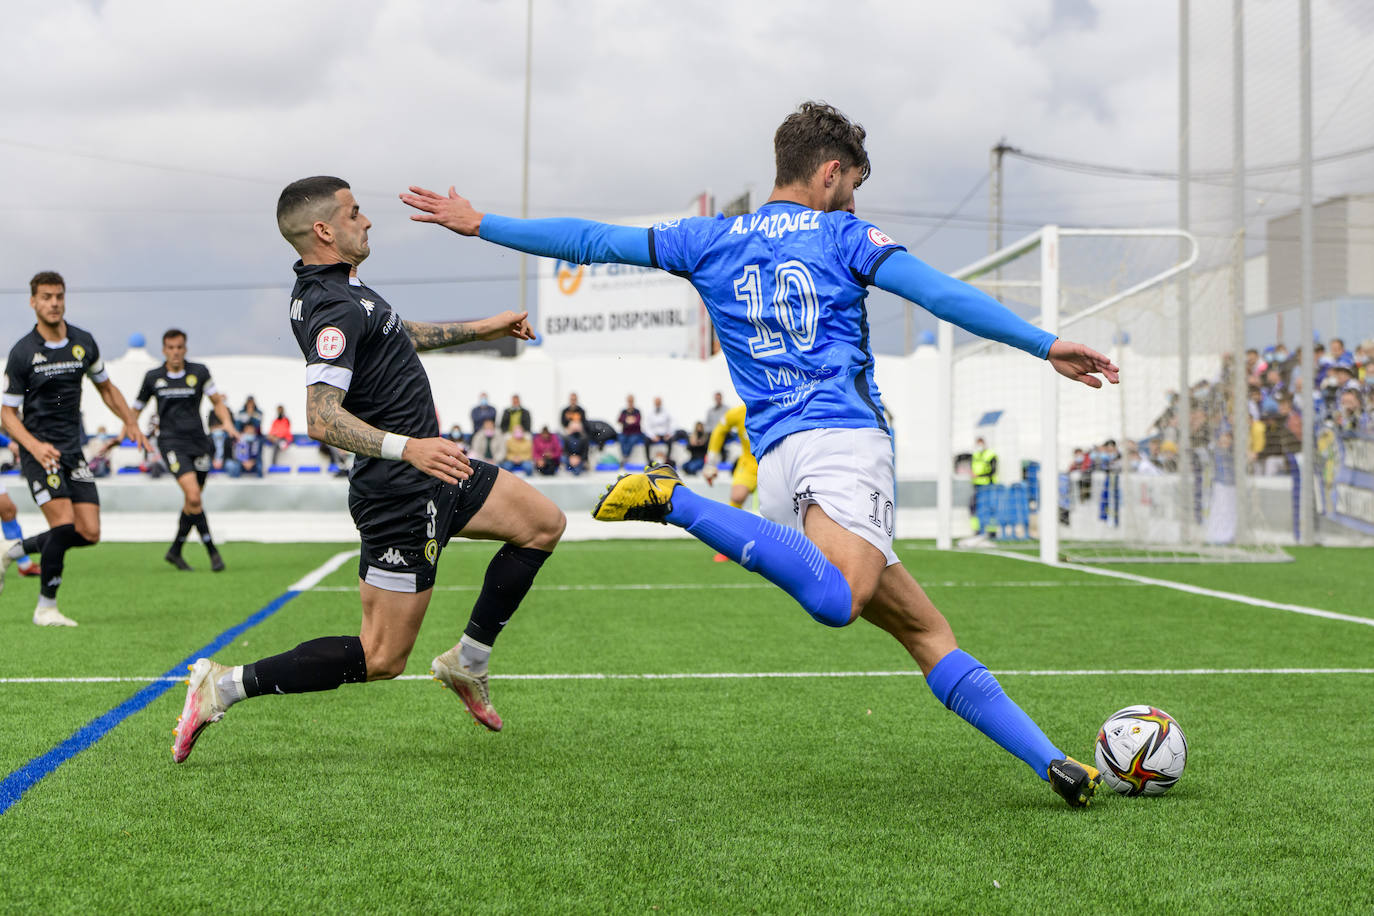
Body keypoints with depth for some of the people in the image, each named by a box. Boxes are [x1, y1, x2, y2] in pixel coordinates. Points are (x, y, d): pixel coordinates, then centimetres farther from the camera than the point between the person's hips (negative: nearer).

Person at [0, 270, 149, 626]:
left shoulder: (84, 343, 5)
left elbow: (106, 387, 20)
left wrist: (131, 422, 5)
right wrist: (34, 446, -22)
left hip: (73, 450, 5)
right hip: (39, 450, -5)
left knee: (89, 533, -3)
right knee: (64, 524, -19)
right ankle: (46, 608, -3)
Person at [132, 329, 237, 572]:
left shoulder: (199, 372, 5)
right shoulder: (152, 377, 6)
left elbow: (217, 401, 3)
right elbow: (136, 409, 16)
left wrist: (227, 422, -15)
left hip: (198, 441, 3)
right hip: (171, 442, -3)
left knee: (192, 501, 8)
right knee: (193, 494, -21)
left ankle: (175, 550, 28)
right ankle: (212, 550, -14)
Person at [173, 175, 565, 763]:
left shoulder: (329, 289, 9)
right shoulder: (335, 308, -23)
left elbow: (392, 335, 29)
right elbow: (320, 417, -33)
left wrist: (478, 330, 33)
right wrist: (406, 448, -42)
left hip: (429, 471, 10)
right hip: (401, 494, -10)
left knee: (544, 523, 16)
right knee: (381, 659, -6)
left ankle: (467, 661, 21)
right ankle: (225, 686, 0)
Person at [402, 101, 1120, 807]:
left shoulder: (711, 241, 21)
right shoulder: (840, 234, 10)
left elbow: (590, 241, 23)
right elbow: (936, 292, -3)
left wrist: (478, 224, 33)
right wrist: (1045, 345, -4)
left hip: (776, 458, 7)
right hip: (842, 437, -6)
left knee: (925, 631, 6)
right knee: (837, 601, -34)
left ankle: (1052, 763, -1)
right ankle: (673, 500, -30)